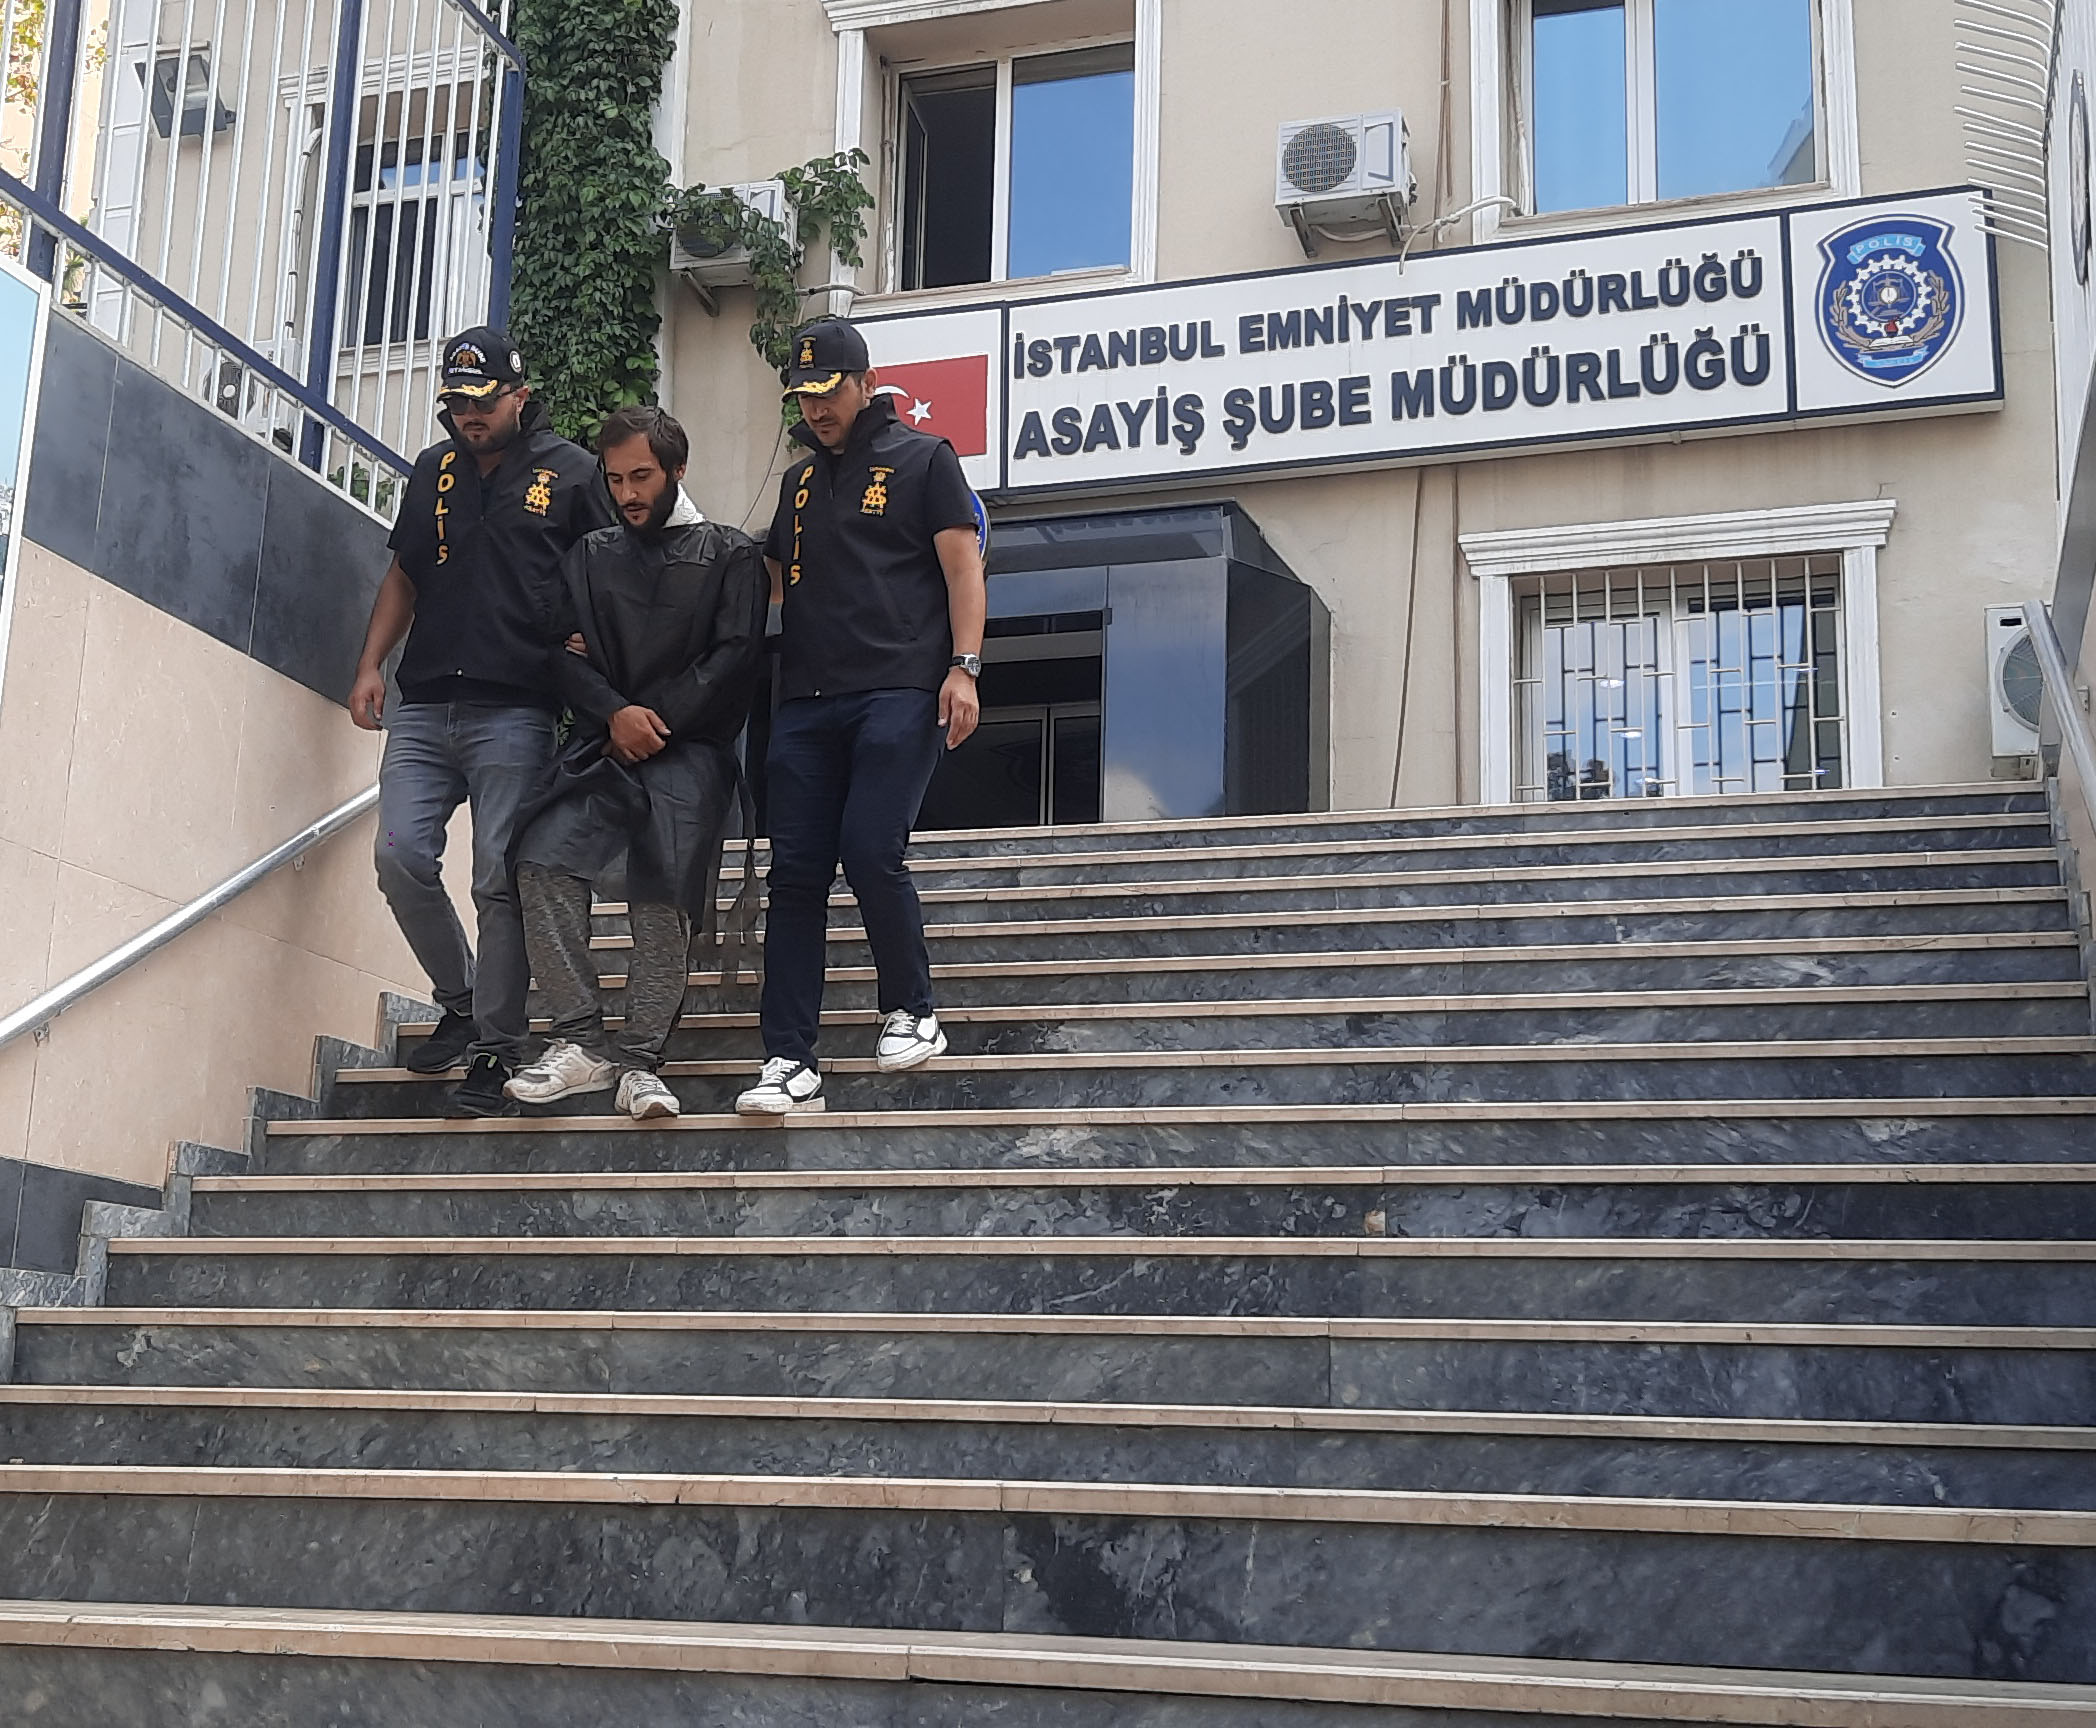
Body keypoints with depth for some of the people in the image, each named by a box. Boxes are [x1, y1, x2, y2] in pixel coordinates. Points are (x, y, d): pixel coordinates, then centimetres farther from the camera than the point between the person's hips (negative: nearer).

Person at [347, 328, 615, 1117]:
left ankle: (495, 1053, 1)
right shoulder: (433, 471, 17)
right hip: (424, 705, 5)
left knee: (499, 879, -6)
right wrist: (370, 664, 13)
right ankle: (461, 1002, 16)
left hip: (514, 714, -5)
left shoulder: (570, 473, 3)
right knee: (401, 855, -5)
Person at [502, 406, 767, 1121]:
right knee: (543, 859, -24)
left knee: (663, 894, -22)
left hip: (689, 748, -3)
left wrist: (655, 720, -7)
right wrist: (615, 713, -8)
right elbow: (566, 652, 12)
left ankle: (640, 1060, -18)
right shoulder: (590, 555, 24)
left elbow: (734, 656, 1)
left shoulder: (730, 554, 13)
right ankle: (581, 1041, -23)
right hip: (602, 742, 3)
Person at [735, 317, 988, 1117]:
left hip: (899, 693, -5)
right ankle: (790, 1063, -1)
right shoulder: (800, 480, 23)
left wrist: (963, 668, -11)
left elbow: (962, 567, 0)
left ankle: (911, 1013, 8)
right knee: (796, 872, -2)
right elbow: (770, 579, 31)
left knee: (870, 855, -16)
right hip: (806, 699, 6)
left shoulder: (921, 459, 7)